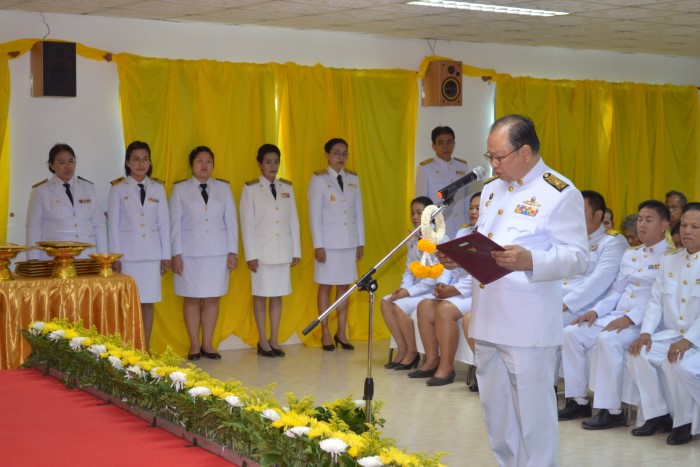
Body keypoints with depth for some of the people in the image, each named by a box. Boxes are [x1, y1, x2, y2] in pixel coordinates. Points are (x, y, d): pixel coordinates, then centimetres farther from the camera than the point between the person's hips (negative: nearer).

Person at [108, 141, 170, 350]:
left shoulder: (157, 188, 8)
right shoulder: (118, 188, 1)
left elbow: (164, 223, 8)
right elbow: (114, 224, 0)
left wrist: (166, 255, 5)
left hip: (151, 253, 2)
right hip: (128, 253, -2)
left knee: (148, 303, 4)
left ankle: (145, 349, 10)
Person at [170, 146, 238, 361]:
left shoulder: (223, 188, 10)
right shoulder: (180, 189, 5)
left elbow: (231, 221, 7)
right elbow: (175, 223, 2)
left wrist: (233, 251, 1)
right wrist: (176, 254, -5)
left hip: (217, 252, 2)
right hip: (190, 252, -2)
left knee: (212, 298, 3)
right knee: (192, 299, 1)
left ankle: (207, 344, 11)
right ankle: (194, 346, 9)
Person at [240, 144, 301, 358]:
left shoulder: (287, 187, 8)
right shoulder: (251, 189, -2)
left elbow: (294, 221, 9)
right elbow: (247, 224, -5)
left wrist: (296, 251, 6)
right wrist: (250, 255, -9)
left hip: (283, 250, 3)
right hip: (262, 250, -3)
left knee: (278, 295, 7)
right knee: (261, 295, 3)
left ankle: (274, 340, 14)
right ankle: (263, 342, 10)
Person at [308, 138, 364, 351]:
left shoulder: (353, 179, 8)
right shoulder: (319, 179, -4)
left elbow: (358, 212, 10)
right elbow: (314, 214, -6)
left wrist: (361, 242, 7)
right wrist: (318, 245, -10)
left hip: (349, 241, 4)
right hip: (328, 241, -4)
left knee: (344, 286, 6)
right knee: (326, 286, 2)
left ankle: (341, 333, 13)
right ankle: (325, 334, 9)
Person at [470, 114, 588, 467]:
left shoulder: (560, 194, -10)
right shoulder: (491, 188, 14)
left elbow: (577, 257, -14)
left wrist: (530, 261, -29)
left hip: (528, 323, -7)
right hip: (488, 317, 8)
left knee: (532, 412, 0)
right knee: (495, 408, 16)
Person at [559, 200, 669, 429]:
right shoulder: (629, 255, 21)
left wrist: (630, 318, -23)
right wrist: (595, 311, 2)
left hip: (643, 322, -8)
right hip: (617, 316, 8)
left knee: (607, 339, -34)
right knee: (571, 333, -9)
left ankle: (612, 410, -27)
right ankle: (578, 400, -4)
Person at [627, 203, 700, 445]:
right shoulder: (669, 261, 13)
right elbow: (656, 301, 10)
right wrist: (646, 332, -5)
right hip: (670, 335, 6)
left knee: (676, 362, -32)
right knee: (638, 353, -17)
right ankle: (658, 415, -4)